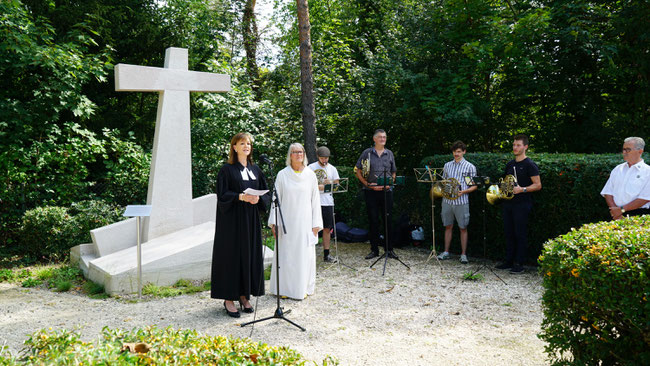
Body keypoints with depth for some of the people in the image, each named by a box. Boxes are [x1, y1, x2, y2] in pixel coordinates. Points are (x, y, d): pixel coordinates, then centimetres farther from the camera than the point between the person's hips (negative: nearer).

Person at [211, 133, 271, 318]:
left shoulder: (255, 170, 12)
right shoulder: (227, 170, -4)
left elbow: (266, 193, 10)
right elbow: (222, 195, -11)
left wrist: (258, 198, -11)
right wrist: (241, 197, -23)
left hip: (251, 220, 5)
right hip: (232, 220, -5)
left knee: (250, 256, 7)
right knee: (232, 256, -3)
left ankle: (244, 295, 19)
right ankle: (228, 298, 6)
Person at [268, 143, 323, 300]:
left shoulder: (310, 175, 4)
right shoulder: (282, 175, 1)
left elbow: (315, 200, 4)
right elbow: (276, 199, 3)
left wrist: (316, 223, 0)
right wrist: (274, 222, -2)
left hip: (305, 221, 1)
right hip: (287, 221, -1)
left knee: (304, 254, 4)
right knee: (286, 254, 3)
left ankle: (303, 288, 17)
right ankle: (285, 288, 15)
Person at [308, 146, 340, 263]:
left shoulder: (332, 169, 11)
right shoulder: (311, 167, 2)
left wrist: (330, 183, -10)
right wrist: (317, 187, -15)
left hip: (328, 202, 3)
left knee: (327, 228, 5)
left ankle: (326, 254, 12)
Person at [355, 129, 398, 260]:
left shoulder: (389, 153, 12)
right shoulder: (367, 153, 3)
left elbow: (393, 172, 17)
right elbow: (357, 171, 3)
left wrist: (390, 183, -2)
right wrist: (368, 185, -8)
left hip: (387, 191, 2)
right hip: (371, 191, -2)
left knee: (388, 220, 3)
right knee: (373, 221, 2)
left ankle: (389, 249, 13)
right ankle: (374, 250, 11)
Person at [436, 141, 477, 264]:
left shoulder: (470, 167, 0)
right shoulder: (447, 165, 12)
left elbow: (475, 186, 0)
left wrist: (463, 191, -15)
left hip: (461, 202, -3)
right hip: (447, 200, 4)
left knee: (463, 228, 2)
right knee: (448, 226, 10)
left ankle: (463, 254, 9)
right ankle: (446, 252, 19)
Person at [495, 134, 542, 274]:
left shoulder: (529, 165, -6)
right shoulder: (510, 164, 15)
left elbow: (538, 185, -10)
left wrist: (522, 189, -22)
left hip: (522, 204, -7)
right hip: (508, 203, 7)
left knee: (520, 234, -3)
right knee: (509, 233, 11)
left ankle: (519, 264, 3)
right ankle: (509, 261, 19)